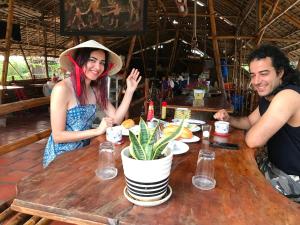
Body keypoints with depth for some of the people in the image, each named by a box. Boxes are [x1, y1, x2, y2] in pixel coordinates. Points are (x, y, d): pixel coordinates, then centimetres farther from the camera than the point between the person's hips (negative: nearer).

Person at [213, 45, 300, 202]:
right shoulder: (267, 98, 3)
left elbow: (253, 140, -32)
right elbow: (250, 121, 17)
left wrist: (254, 131, -7)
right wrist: (229, 119, -4)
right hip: (275, 166, 8)